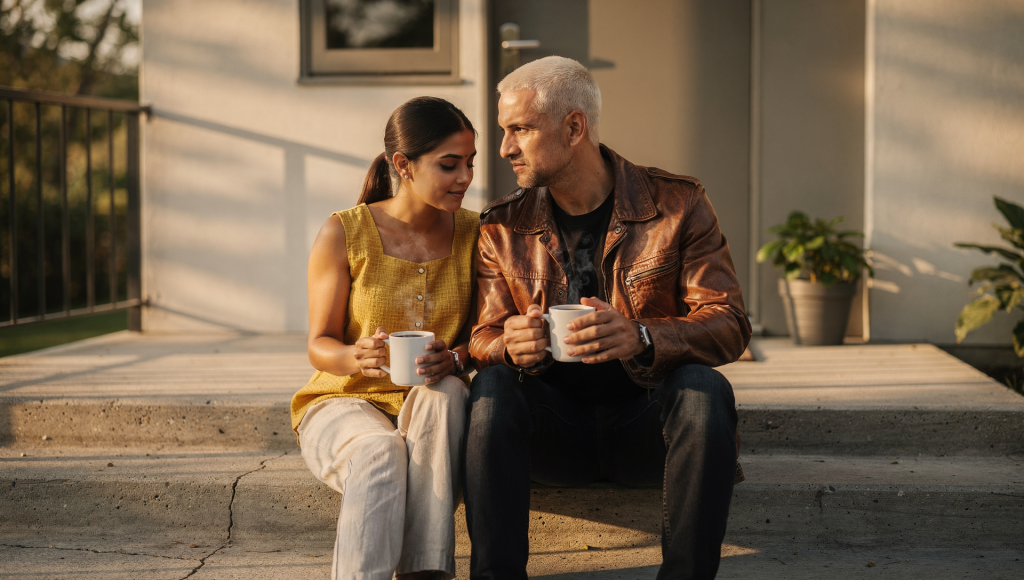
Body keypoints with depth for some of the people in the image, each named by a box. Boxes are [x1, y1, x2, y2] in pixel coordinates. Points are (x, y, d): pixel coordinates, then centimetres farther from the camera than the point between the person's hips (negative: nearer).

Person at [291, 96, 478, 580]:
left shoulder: (473, 233, 1)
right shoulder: (344, 233, -6)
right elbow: (320, 345, -4)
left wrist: (454, 359, -24)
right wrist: (358, 358, -28)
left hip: (433, 414, 2)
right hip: (345, 401, -2)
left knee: (444, 394, -34)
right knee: (381, 452, -37)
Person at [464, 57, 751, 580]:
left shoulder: (678, 204, -3)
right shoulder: (502, 228, 4)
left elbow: (729, 325, -10)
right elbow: (482, 337, 3)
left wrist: (639, 337, -31)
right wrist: (511, 346, -24)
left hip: (644, 419, -1)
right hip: (552, 428, 2)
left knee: (704, 389, -31)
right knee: (491, 385, -26)